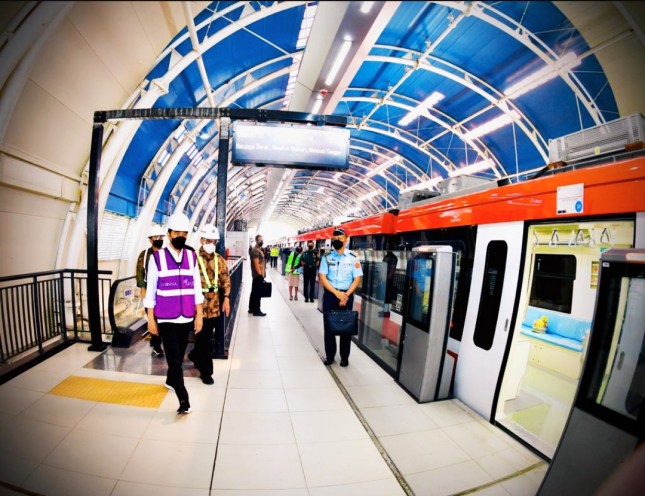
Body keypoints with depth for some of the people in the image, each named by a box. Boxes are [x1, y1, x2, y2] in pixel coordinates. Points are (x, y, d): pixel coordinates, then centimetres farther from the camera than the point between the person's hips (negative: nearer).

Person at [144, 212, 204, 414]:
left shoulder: (191, 257, 2)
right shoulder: (157, 257, -6)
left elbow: (197, 288, 4)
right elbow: (150, 290, -2)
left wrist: (199, 315, 3)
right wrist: (150, 319, -2)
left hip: (186, 317, 3)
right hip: (165, 319, -3)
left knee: (179, 355, 18)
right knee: (174, 358, -2)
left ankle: (170, 380, 44)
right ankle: (184, 400, 6)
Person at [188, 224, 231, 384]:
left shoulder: (220, 259, 6)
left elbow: (226, 280, 8)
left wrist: (226, 298, 0)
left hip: (215, 305, 5)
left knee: (206, 337, 19)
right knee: (204, 339, 3)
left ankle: (195, 356, 46)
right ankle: (206, 371, 19)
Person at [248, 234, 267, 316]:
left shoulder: (259, 250, 15)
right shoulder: (255, 251, -16)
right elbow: (256, 264, -22)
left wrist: (262, 274, 18)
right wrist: (260, 274, -22)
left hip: (259, 274, 10)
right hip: (258, 275, -10)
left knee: (254, 292, 16)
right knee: (257, 293, -5)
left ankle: (251, 308, 26)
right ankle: (256, 311, 1)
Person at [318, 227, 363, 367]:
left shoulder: (353, 258, -2)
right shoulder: (327, 257, 1)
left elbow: (357, 279, -3)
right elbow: (322, 278, -4)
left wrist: (346, 295, -14)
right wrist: (337, 293, -14)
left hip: (347, 295, -1)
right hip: (329, 295, 1)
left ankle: (344, 357, 24)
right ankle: (330, 356, 24)